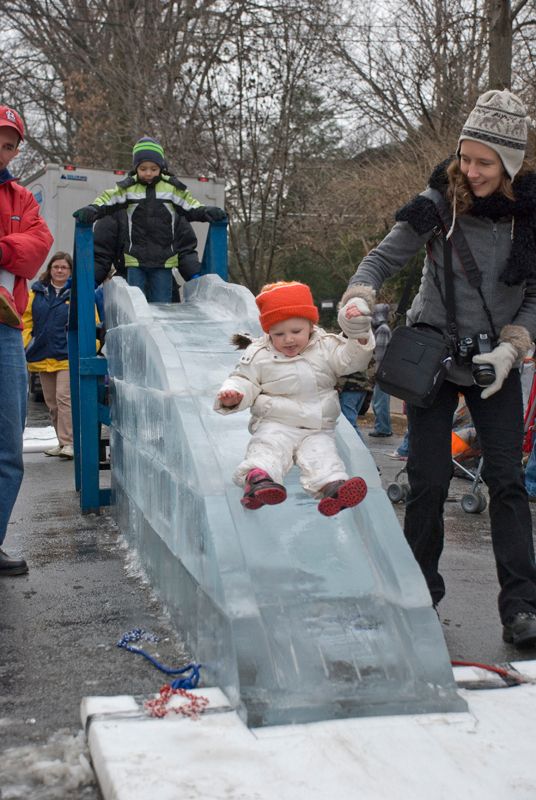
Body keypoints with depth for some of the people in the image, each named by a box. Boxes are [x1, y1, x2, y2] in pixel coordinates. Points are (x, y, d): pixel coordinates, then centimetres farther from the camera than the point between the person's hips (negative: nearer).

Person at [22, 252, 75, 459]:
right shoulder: (37, 292, 9)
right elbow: (26, 320, 11)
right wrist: (24, 348, 4)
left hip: (67, 356, -5)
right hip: (42, 357, 5)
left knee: (64, 398, -14)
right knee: (51, 402, 11)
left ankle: (68, 443, -11)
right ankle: (63, 442, 22)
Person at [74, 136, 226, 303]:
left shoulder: (172, 188, 2)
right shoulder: (127, 188, 1)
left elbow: (191, 207, 8)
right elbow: (106, 200, 2)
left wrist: (207, 212, -10)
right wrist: (91, 210, -17)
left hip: (164, 261, 0)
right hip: (135, 259, 0)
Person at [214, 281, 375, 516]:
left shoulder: (326, 347, 7)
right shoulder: (259, 355, 2)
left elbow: (351, 359, 1)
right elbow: (244, 381, 4)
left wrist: (360, 335, -16)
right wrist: (232, 396, -18)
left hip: (318, 428, 2)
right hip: (275, 424, -2)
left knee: (322, 452, -25)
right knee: (268, 447, -30)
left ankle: (332, 484, -47)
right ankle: (257, 476, -56)